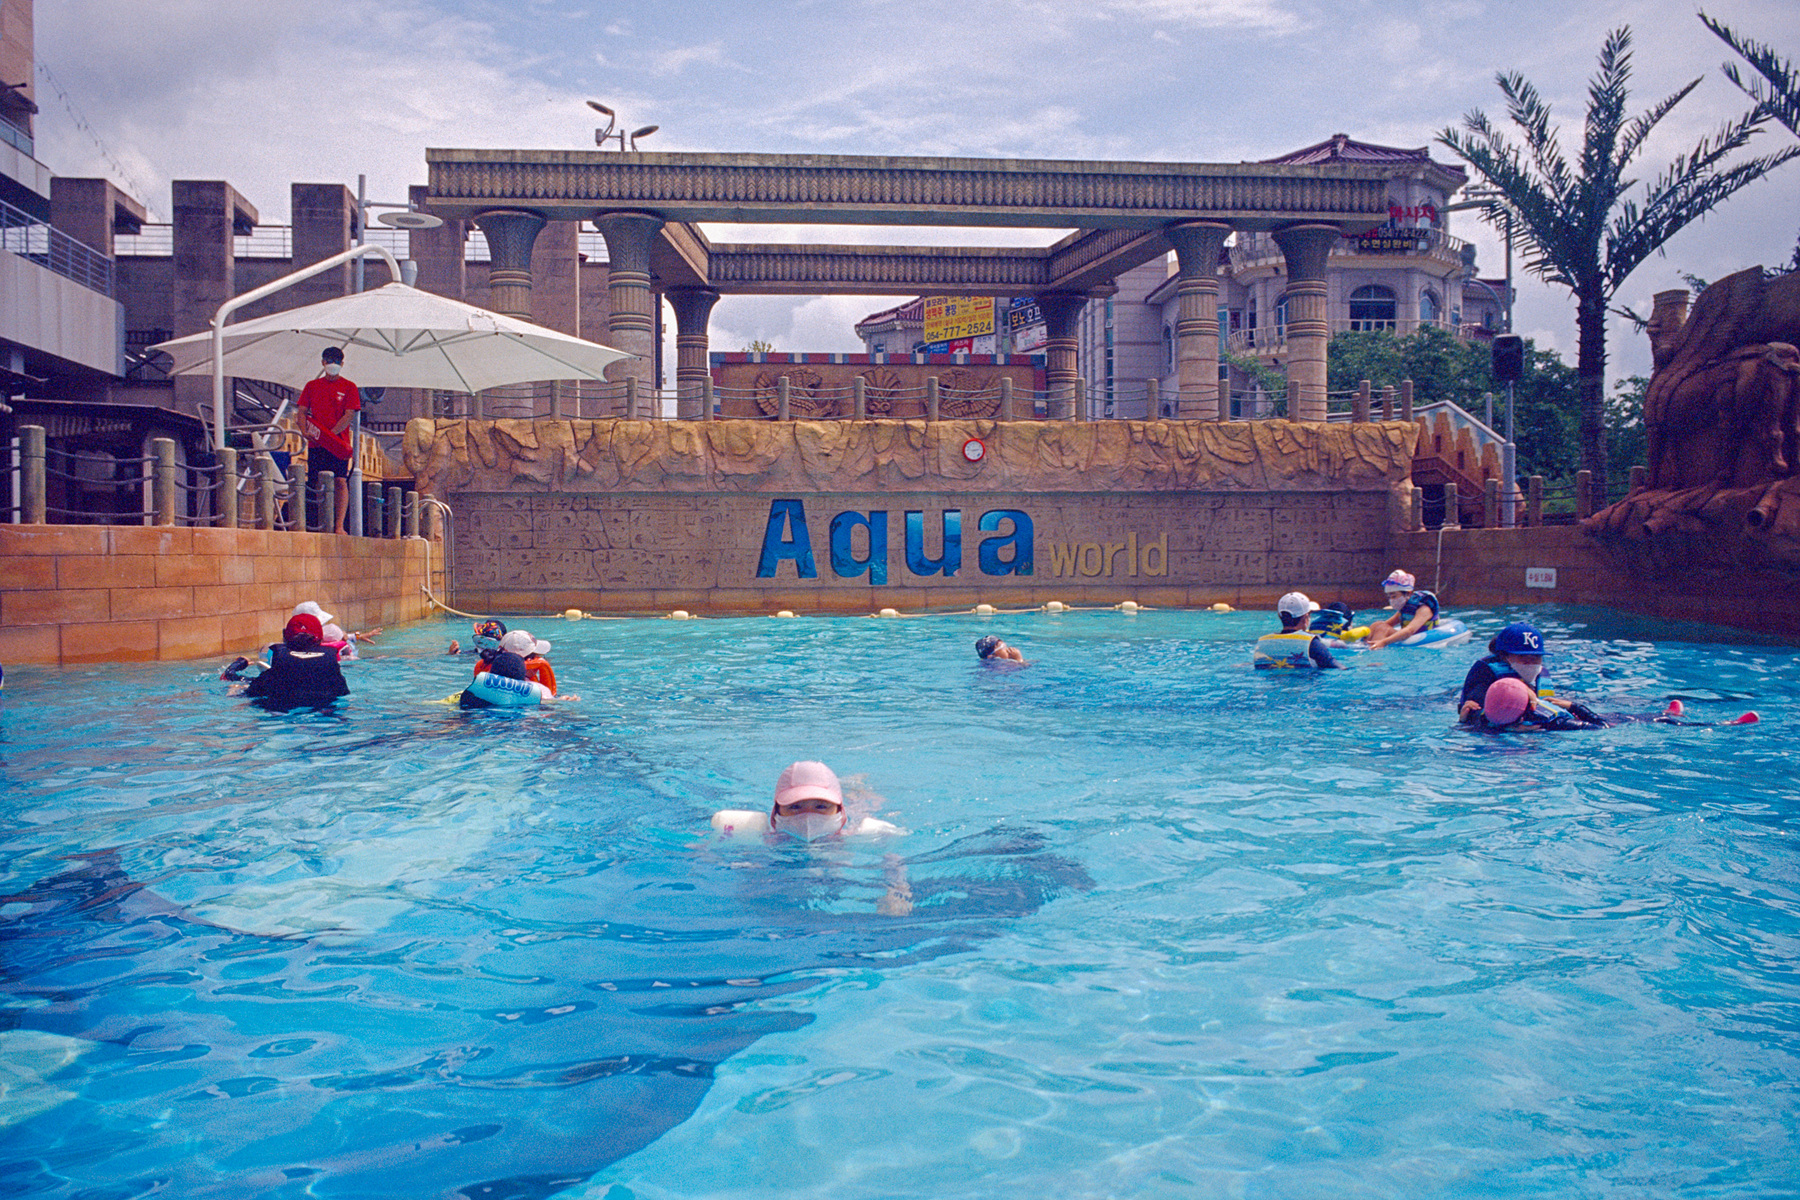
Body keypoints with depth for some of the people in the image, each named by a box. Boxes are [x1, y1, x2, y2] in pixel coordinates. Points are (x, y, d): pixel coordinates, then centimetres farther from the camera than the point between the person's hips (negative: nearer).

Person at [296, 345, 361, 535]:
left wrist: (330, 434, -15)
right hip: (316, 443, 3)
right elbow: (302, 411, 12)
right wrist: (305, 431, -7)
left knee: (340, 481, -13)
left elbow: (350, 415, -4)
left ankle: (339, 526, -16)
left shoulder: (349, 387, 5)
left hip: (338, 443, -3)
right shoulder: (312, 386, 15)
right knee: (317, 484, 1)